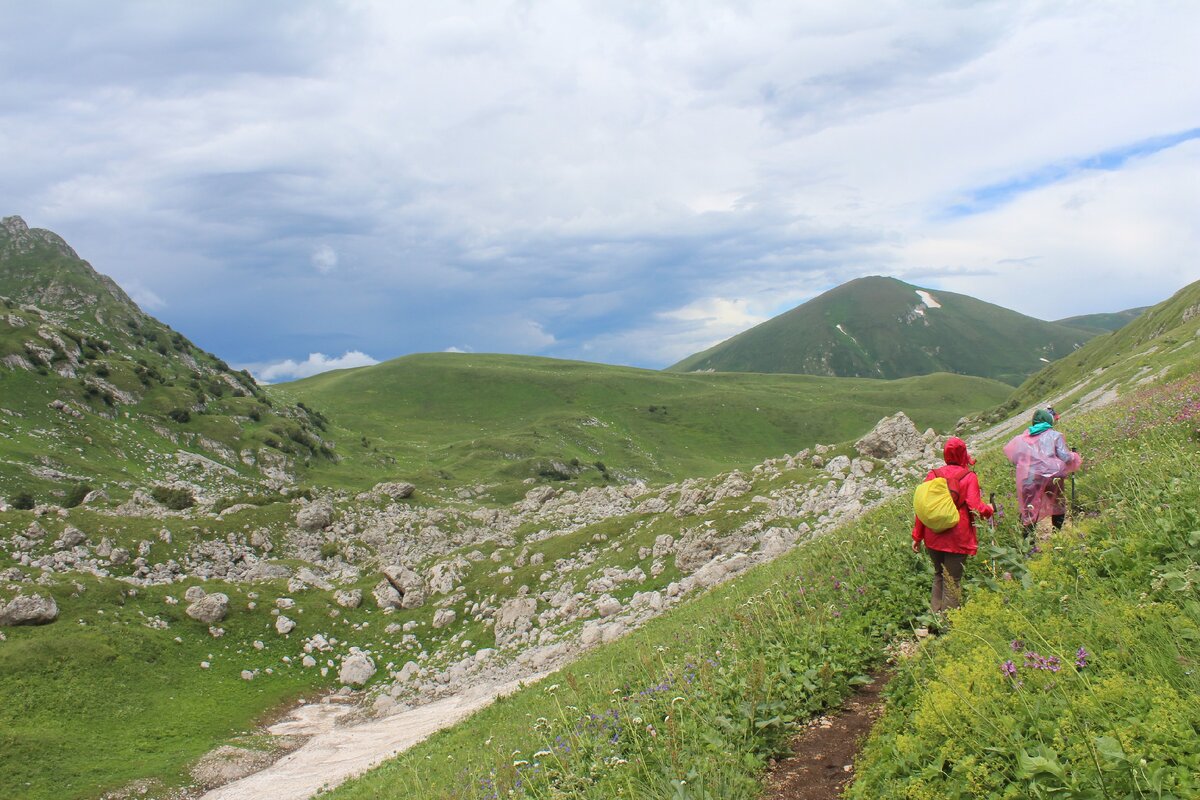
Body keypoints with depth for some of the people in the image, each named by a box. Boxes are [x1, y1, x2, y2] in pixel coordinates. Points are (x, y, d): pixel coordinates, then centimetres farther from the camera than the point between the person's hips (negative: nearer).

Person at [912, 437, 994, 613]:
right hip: (957, 539, -4)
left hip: (933, 538, 4)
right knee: (952, 580, 3)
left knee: (939, 575, 20)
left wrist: (917, 536, 8)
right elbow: (975, 507, -14)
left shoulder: (933, 475, 3)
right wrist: (989, 510, 9)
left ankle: (934, 615, 19)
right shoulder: (969, 477, -7)